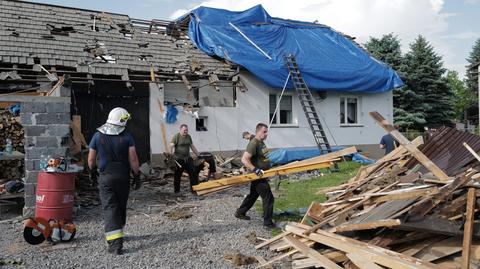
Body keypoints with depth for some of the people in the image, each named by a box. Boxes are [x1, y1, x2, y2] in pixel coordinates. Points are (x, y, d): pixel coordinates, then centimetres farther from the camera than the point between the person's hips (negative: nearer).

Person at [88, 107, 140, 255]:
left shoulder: (98, 136, -2)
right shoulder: (126, 136, -6)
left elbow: (91, 159, 1)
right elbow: (133, 158, -9)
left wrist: (92, 172, 19)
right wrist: (137, 176, 0)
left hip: (106, 177, -1)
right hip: (123, 176, 1)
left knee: (109, 208, -2)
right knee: (121, 206, 17)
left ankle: (115, 243, -10)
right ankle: (118, 233, 35)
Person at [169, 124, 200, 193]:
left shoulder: (188, 137, 11)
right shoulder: (176, 136, -8)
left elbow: (192, 147, 20)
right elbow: (171, 146, -20)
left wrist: (198, 155, 22)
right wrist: (171, 154, -35)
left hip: (188, 159, 6)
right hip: (179, 159, -5)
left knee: (194, 172, 1)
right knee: (177, 175, 3)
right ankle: (176, 191, 16)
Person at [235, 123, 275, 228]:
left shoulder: (261, 143, 10)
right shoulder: (254, 143, -21)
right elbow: (244, 159, -27)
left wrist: (269, 168, 19)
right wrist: (255, 170, -32)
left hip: (261, 175, 10)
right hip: (258, 176, -10)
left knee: (253, 195, 22)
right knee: (268, 198, -5)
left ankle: (240, 213, 36)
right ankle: (267, 222, 6)